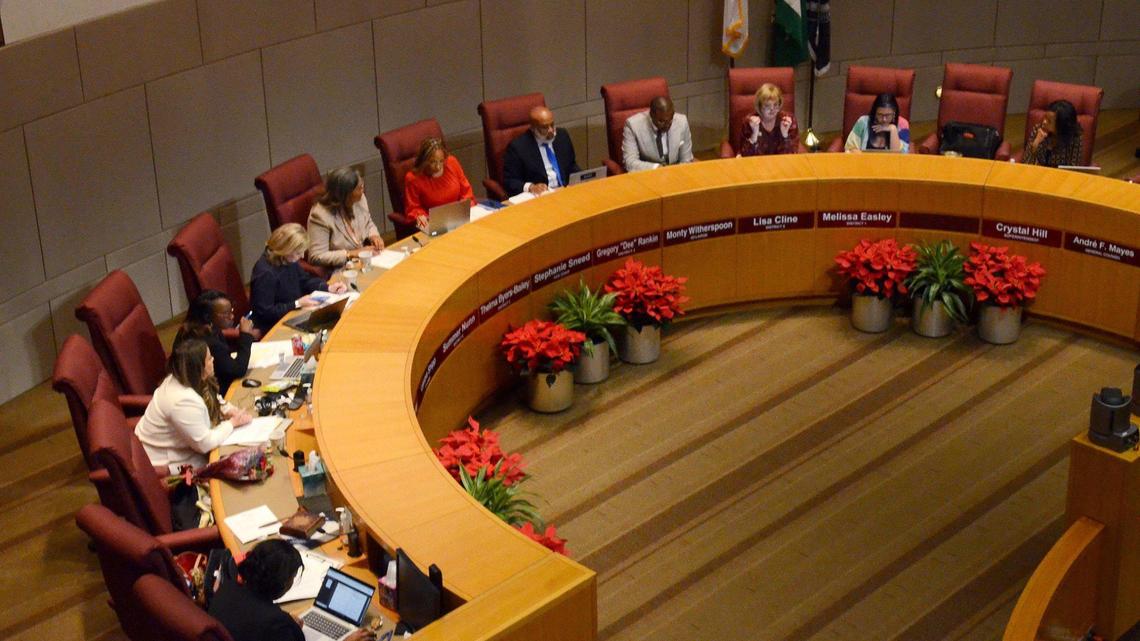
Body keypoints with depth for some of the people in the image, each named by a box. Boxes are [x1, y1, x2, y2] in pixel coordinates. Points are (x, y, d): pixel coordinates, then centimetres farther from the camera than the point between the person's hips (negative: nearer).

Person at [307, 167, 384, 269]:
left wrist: (374, 236, -4)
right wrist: (352, 254, -24)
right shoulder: (321, 215, -22)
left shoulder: (359, 199, -2)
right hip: (339, 271, -7)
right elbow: (316, 257, -22)